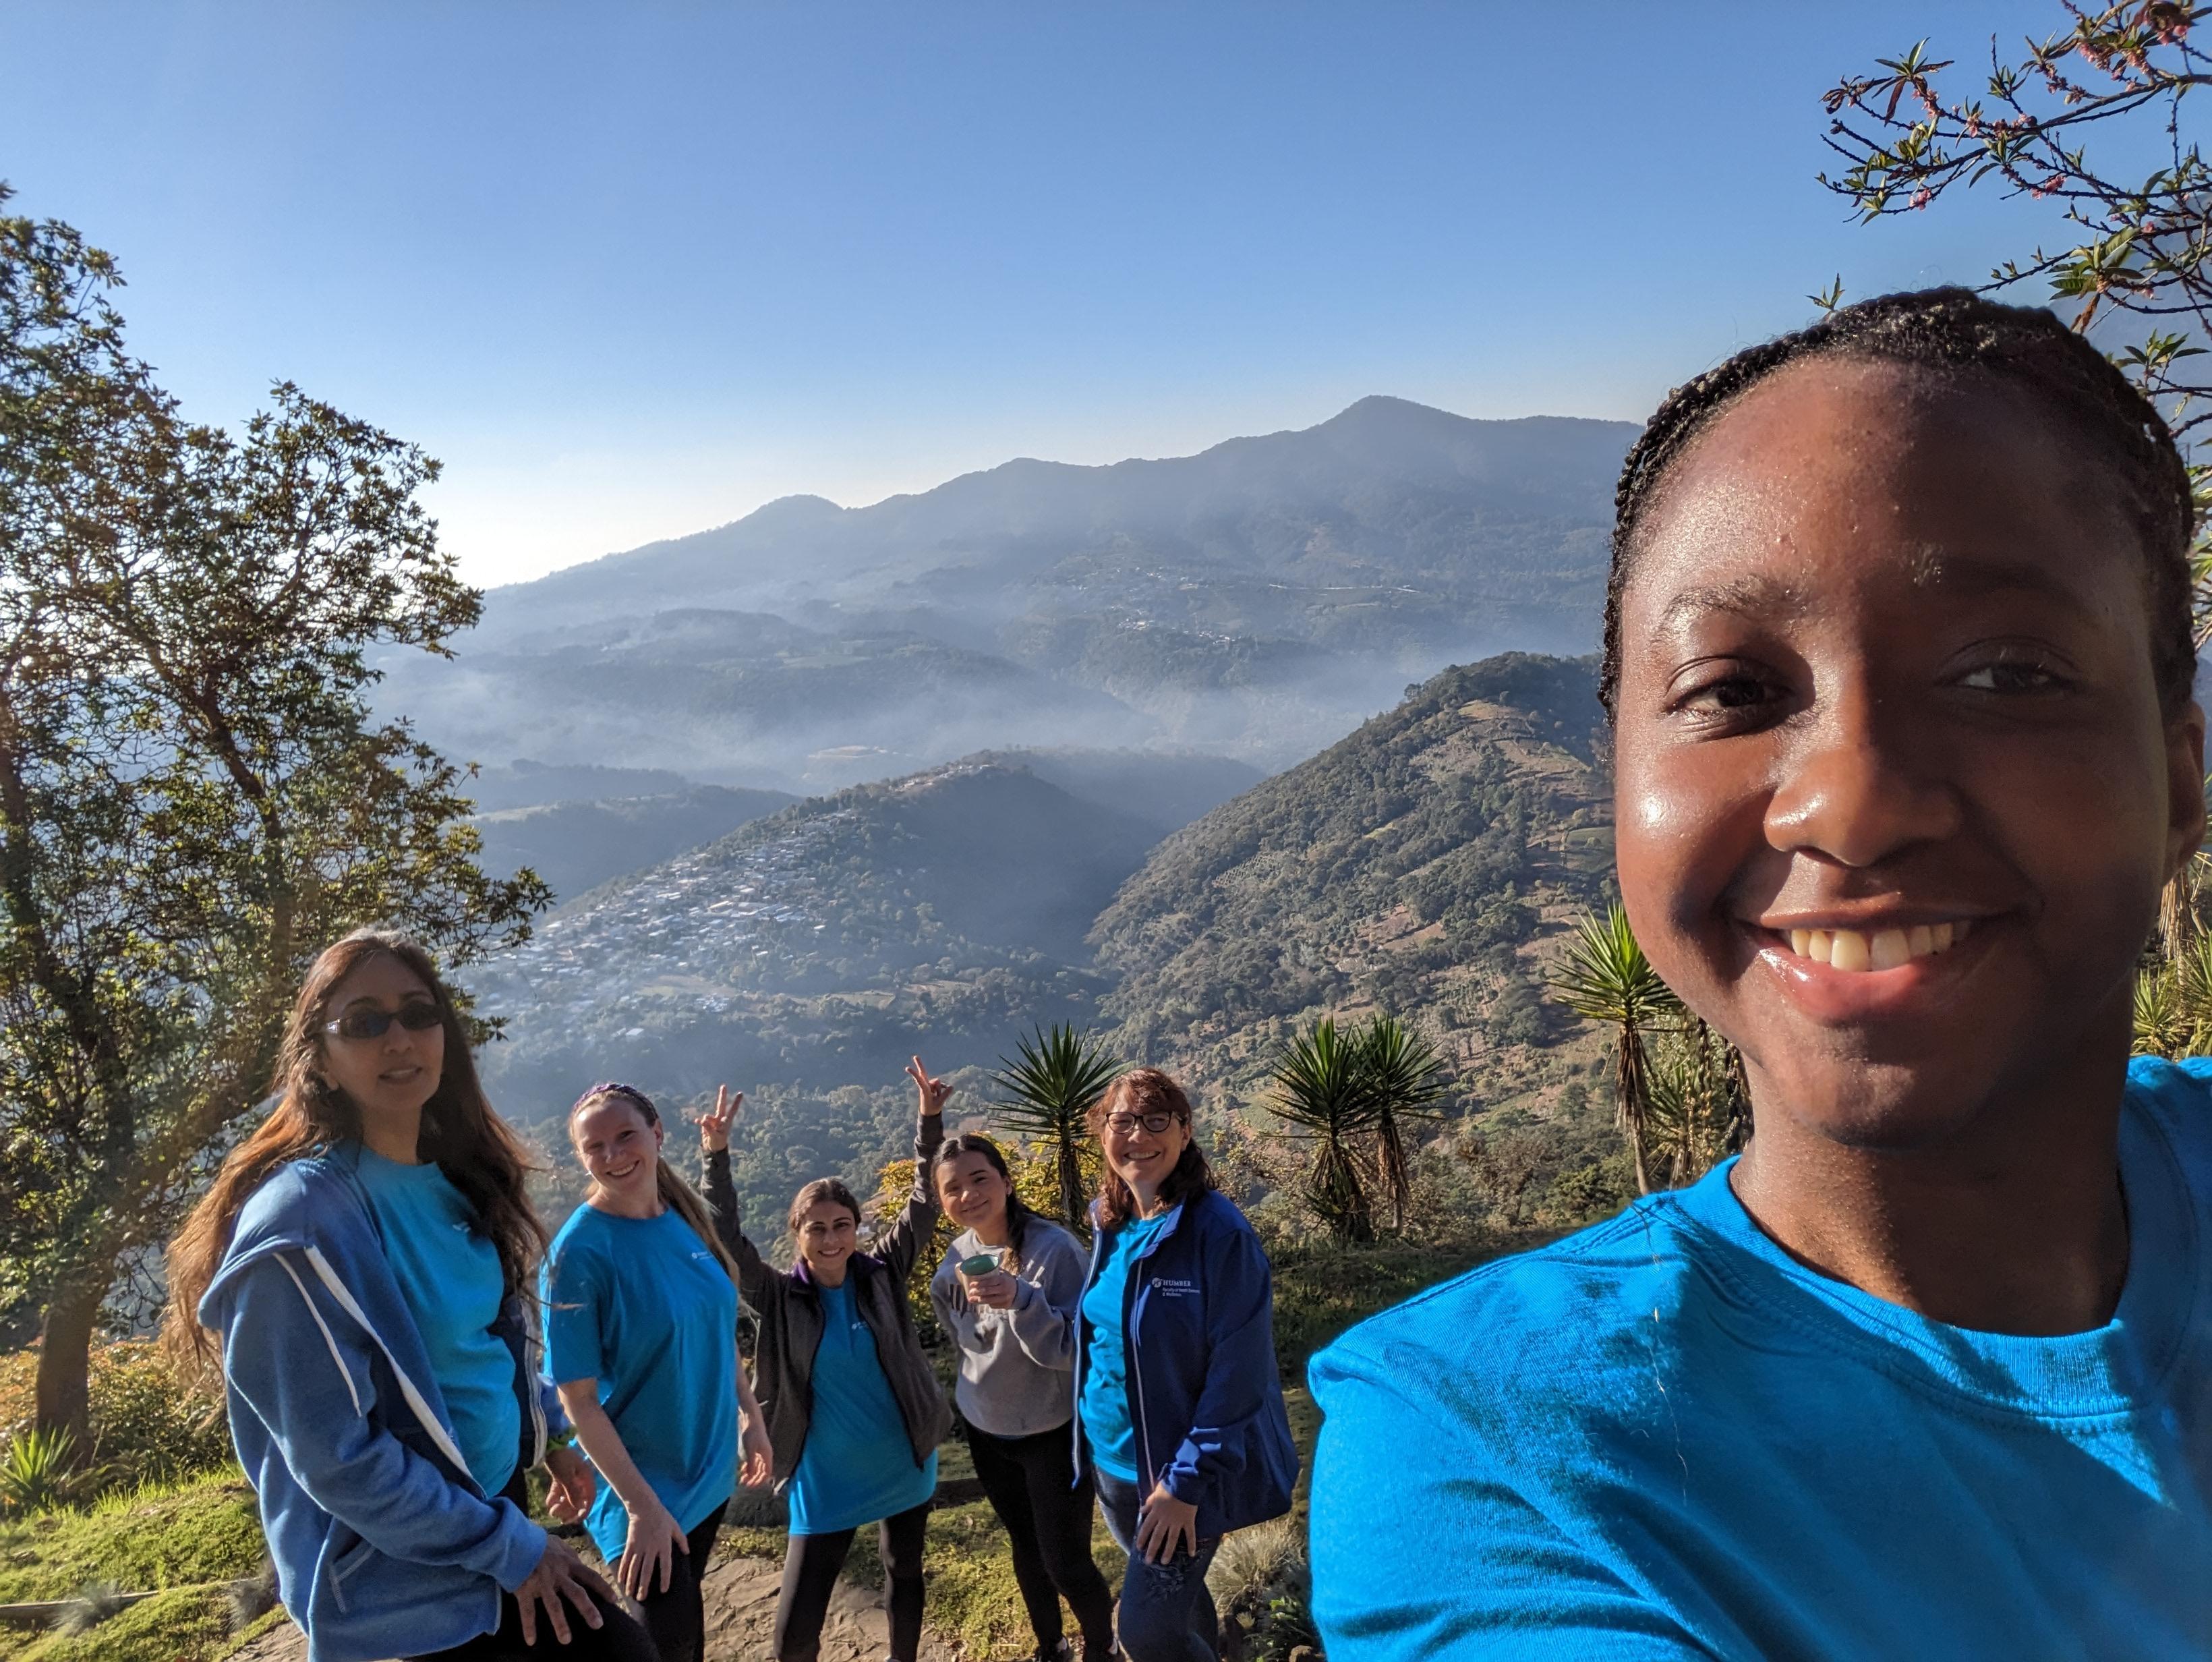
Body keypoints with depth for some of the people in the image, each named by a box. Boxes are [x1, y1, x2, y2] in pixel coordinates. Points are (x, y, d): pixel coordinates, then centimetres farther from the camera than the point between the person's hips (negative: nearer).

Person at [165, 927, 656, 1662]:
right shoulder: (302, 1222, -24)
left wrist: (552, 1433, 16)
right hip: (406, 1595, -7)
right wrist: (510, 1548, -18)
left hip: (496, 1502, 7)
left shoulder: (455, 1180, -1)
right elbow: (339, 1462, -23)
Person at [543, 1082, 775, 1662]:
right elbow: (578, 1398, -20)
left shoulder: (686, 1217, -4)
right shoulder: (581, 1249, -22)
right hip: (641, 1481, -6)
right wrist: (641, 1505, -22)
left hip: (710, 1466, 6)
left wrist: (750, 1415, 7)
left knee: (686, 1607, 23)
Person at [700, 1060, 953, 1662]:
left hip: (904, 1464, 2)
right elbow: (727, 1240, -20)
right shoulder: (781, 1298, -11)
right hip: (825, 1479, -2)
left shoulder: (882, 1273, -8)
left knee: (904, 1571, 22)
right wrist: (717, 1157, -30)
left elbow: (924, 1205, -12)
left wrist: (930, 1120, -22)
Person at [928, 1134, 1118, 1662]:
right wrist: (981, 1385, 13)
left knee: (1066, 1561, 2)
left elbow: (1077, 1348, -27)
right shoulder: (956, 1258, -6)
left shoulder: (1054, 1248, -25)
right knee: (1025, 1548, 22)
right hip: (986, 1430, 5)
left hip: (1054, 1433, -5)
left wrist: (1021, 1299, -40)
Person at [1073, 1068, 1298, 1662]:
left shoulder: (1221, 1232, -21)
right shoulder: (1110, 1225, 0)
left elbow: (1237, 1374, -21)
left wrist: (1187, 1481, -21)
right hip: (1112, 1459, 6)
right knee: (1175, 1596, 22)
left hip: (1181, 1469, -6)